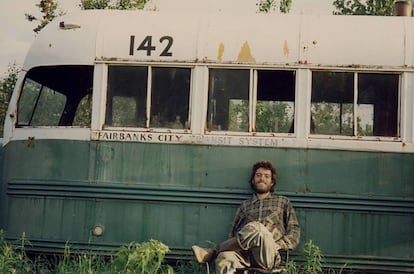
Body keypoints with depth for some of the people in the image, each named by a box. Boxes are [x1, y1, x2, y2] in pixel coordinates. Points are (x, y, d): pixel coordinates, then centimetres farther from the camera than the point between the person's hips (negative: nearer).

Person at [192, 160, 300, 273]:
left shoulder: (282, 202, 23)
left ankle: (211, 252, -22)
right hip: (244, 255, 2)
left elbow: (295, 232, 16)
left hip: (269, 256, -2)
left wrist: (279, 245, -3)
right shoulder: (245, 205, 28)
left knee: (254, 227, -34)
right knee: (224, 258, -35)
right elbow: (233, 233, 23)